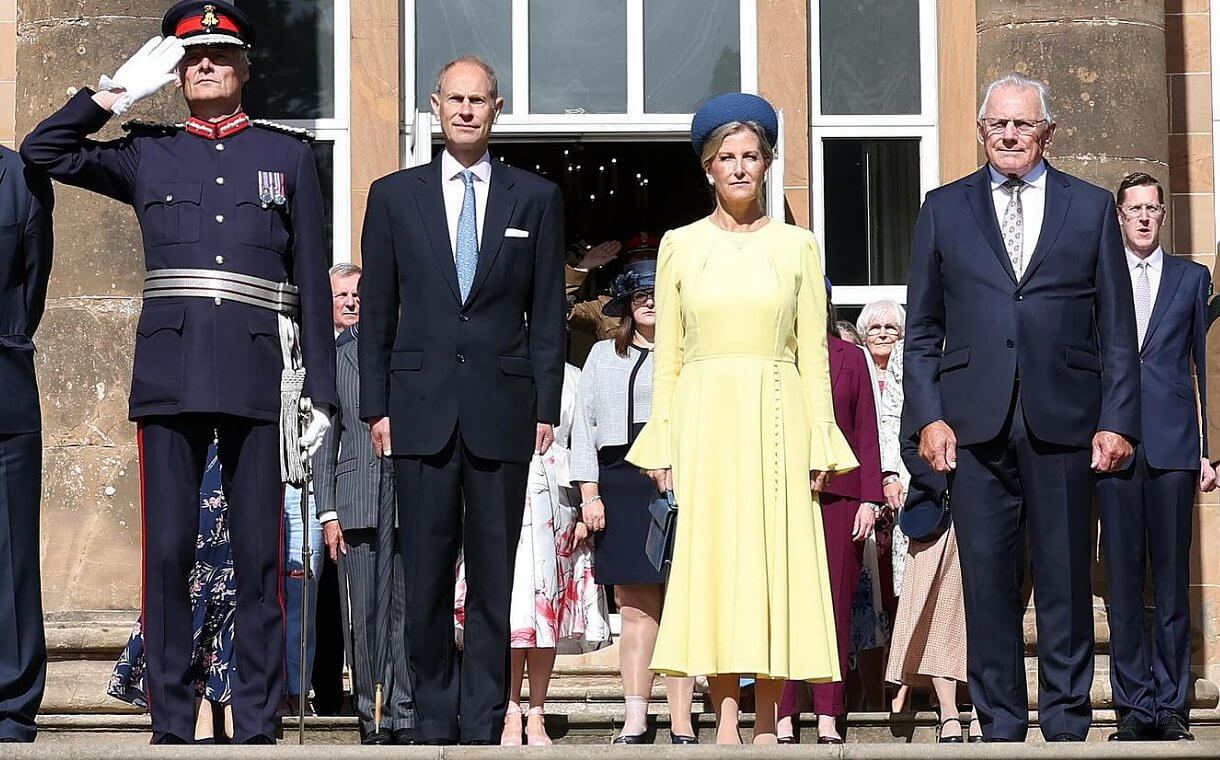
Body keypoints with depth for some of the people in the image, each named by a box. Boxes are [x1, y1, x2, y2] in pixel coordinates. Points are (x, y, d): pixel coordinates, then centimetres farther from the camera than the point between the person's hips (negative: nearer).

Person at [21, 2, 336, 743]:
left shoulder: (290, 155, 12)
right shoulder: (147, 154, 14)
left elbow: (313, 283, 9)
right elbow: (42, 151, 10)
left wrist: (321, 391, 4)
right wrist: (119, 91, 5)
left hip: (258, 377, -1)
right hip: (169, 373, 1)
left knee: (259, 554, 1)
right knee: (168, 551, 0)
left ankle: (258, 726, 8)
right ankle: (171, 723, 7)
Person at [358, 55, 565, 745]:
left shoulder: (536, 198, 9)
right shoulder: (394, 195, 10)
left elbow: (548, 314, 7)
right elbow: (377, 310, 9)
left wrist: (546, 408, 0)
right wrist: (376, 405, 2)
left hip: (502, 410, 0)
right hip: (422, 407, 0)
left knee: (494, 578, 2)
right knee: (426, 577, 2)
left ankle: (483, 727, 7)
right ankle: (435, 724, 10)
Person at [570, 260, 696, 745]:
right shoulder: (603, 355, 19)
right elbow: (584, 423, 14)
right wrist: (589, 492, 4)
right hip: (620, 486, 2)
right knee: (635, 610, 0)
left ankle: (681, 725, -5)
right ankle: (634, 723, 1)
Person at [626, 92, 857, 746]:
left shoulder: (796, 245, 7)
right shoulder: (680, 245, 8)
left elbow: (812, 352, 6)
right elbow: (667, 354, 8)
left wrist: (820, 441, 0)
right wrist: (662, 442, 2)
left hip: (776, 420, 0)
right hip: (704, 417, 0)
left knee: (777, 558, -2)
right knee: (713, 557, -3)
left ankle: (766, 722, 2)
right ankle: (727, 718, -1)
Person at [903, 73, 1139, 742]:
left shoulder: (1092, 208, 10)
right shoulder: (943, 210, 12)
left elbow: (1117, 328, 8)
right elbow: (921, 328, 10)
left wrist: (1118, 419, -1)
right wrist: (928, 416, 0)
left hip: (1063, 421, 0)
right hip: (976, 425, 0)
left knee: (1065, 576, 3)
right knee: (987, 578, 1)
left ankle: (1067, 722, 11)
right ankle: (999, 725, 9)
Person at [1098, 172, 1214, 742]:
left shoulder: (1191, 278, 12)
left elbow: (1206, 367, 10)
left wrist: (1210, 450, 4)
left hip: (1173, 444, 0)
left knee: (1172, 579, 0)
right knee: (1123, 580, 0)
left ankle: (1172, 707, 5)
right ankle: (1134, 705, 5)